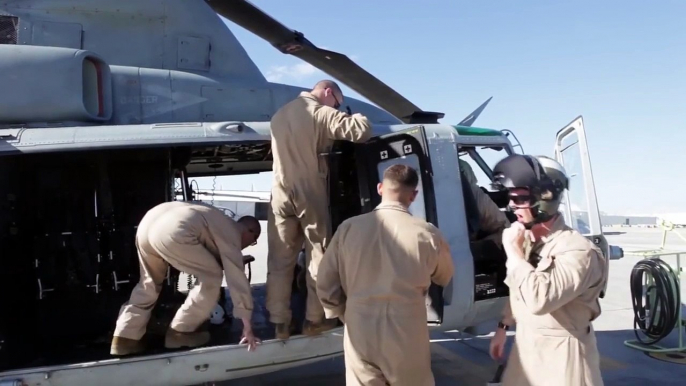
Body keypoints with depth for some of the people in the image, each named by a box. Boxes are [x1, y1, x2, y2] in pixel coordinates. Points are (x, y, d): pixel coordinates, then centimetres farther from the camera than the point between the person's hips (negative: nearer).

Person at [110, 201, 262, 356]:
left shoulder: (222, 223, 33)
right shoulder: (231, 234, 10)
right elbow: (237, 279, 7)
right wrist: (247, 326, 10)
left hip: (149, 221, 9)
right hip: (173, 232, -9)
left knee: (149, 283, 26)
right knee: (212, 278, 7)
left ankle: (124, 338, 23)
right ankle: (180, 332, 14)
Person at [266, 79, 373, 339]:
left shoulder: (280, 115, 15)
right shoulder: (321, 113, -8)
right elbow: (363, 131, -16)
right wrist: (354, 117, 5)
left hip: (281, 195, 6)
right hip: (310, 195, -5)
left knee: (280, 261, 8)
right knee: (318, 258, 8)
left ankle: (279, 323, 11)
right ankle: (314, 320, 14)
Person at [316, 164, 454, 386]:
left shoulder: (349, 228, -6)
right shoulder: (426, 234, -10)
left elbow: (325, 285, 1)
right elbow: (444, 278, 10)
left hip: (359, 333, 1)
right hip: (407, 334, -1)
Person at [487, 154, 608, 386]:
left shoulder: (577, 250, -23)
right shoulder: (526, 238, -1)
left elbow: (539, 299, -34)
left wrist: (514, 252, -26)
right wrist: (504, 326, 19)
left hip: (561, 353, -7)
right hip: (526, 345, 7)